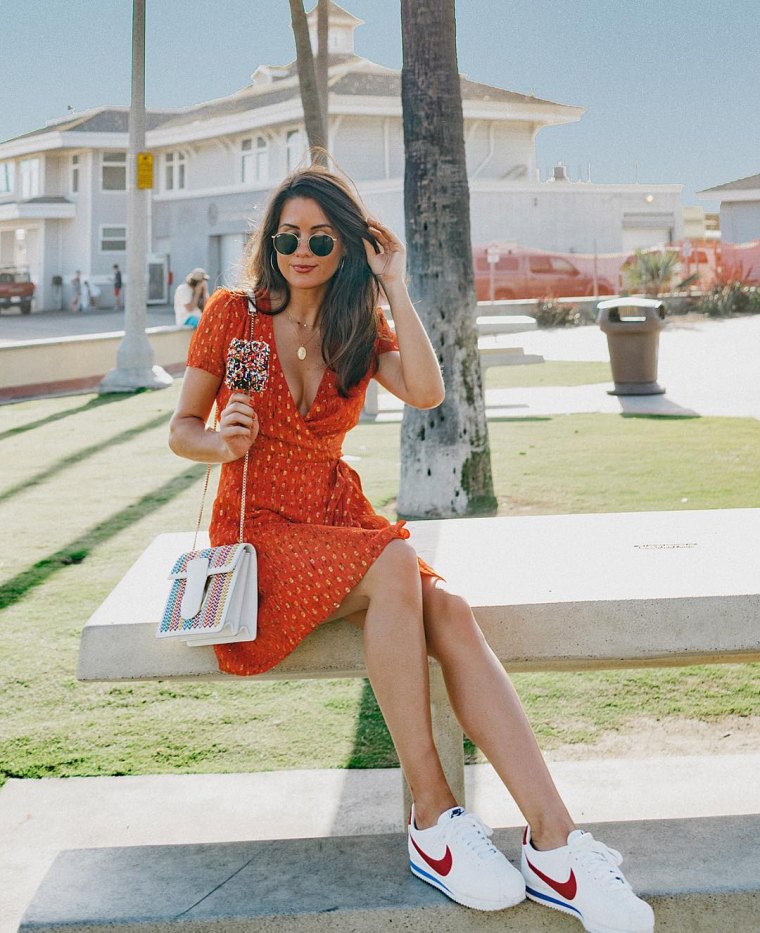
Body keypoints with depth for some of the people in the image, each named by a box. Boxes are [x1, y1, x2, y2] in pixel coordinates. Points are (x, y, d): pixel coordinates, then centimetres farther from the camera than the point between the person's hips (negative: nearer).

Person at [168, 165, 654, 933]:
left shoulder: (360, 331, 10)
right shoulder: (233, 314, 2)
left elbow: (426, 393, -11)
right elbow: (181, 431, 4)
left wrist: (394, 287, -8)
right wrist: (223, 442, -18)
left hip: (340, 519, 4)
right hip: (259, 529, -3)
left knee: (448, 612, -27)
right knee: (395, 567, -35)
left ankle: (553, 842, -33)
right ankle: (431, 819, -28)